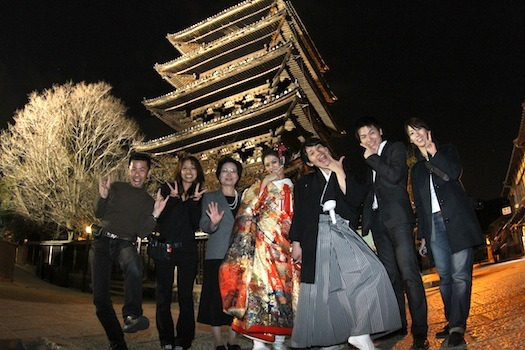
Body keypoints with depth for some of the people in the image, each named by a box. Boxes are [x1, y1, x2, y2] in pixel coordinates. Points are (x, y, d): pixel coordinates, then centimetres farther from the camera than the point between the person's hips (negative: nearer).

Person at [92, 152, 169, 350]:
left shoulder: (148, 201, 9)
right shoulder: (116, 188, 10)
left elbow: (142, 232, 1)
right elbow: (98, 214, 4)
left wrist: (154, 215, -16)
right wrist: (103, 196, -16)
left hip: (125, 243, -1)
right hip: (102, 241, 2)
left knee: (133, 266, -39)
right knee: (100, 296, -4)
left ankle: (132, 315, -46)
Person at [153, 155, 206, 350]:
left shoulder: (199, 195, 7)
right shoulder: (167, 189, 3)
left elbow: (196, 226, -3)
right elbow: (159, 218, -7)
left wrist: (194, 202, -13)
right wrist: (173, 199, -17)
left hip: (187, 250, 1)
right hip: (165, 248, -1)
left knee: (186, 296, 3)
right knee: (163, 296, 4)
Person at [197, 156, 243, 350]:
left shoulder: (243, 199, 14)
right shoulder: (210, 197, 5)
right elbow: (203, 225, -4)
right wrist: (213, 223, -26)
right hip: (217, 255, -3)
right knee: (216, 297, -1)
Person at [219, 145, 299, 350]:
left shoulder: (292, 188, 14)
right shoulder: (259, 187, 14)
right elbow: (247, 209, -1)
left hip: (284, 244, 1)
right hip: (262, 242, -1)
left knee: (283, 285, -2)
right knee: (260, 283, -9)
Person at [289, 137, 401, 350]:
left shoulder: (347, 175, 15)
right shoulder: (305, 183, 15)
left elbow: (355, 199, -3)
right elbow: (298, 214, 10)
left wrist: (339, 172, 0)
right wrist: (296, 243, 2)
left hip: (344, 234, 0)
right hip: (317, 238, 0)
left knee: (371, 270, -21)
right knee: (318, 290, 1)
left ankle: (360, 332, -13)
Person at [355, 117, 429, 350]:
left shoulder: (395, 148, 5)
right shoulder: (368, 160, 22)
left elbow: (394, 176, -13)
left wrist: (372, 158, -2)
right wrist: (365, 223, 13)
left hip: (397, 217, -6)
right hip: (378, 220, 6)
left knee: (408, 272, -13)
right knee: (390, 274, 7)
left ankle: (420, 331, -9)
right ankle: (398, 325, 14)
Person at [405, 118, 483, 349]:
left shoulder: (447, 151, 13)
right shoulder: (416, 170, 21)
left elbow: (454, 173, -9)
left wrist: (433, 152, -3)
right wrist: (422, 235, 15)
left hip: (457, 220, -4)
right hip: (434, 225, 4)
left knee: (460, 273, -12)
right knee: (445, 276, 1)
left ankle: (457, 328, -15)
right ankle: (452, 323, 9)